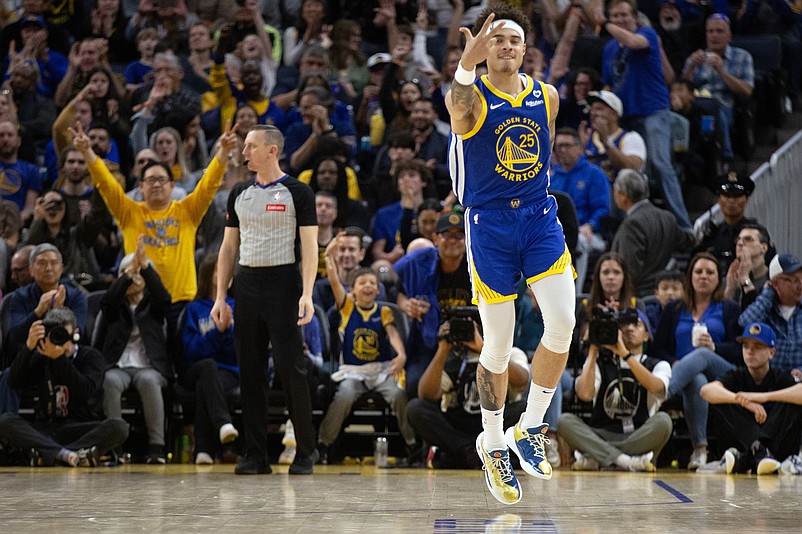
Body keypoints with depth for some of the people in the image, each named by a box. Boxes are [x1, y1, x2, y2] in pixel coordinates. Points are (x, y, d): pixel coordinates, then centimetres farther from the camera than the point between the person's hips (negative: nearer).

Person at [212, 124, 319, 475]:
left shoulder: (297, 193, -3)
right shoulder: (240, 194, 13)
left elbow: (309, 247, -8)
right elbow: (229, 248, 15)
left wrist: (307, 294, -19)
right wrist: (221, 297, 8)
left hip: (283, 285, -5)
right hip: (247, 285, 6)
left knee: (290, 368, -8)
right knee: (250, 372, 5)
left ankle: (306, 452, 3)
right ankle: (256, 456, 9)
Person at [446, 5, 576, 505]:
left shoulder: (547, 96, 5)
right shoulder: (471, 96, -9)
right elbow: (459, 109, -35)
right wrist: (468, 65, -53)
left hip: (541, 219, 3)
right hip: (489, 224, -3)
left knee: (562, 323, -14)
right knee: (498, 345, 3)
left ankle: (530, 428, 6)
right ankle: (493, 445, 24)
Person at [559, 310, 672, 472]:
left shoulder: (659, 366, 12)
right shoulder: (600, 364, 15)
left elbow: (655, 387, -14)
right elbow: (585, 394, -6)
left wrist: (625, 353, -17)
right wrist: (593, 352, -3)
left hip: (639, 440, -1)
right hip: (602, 438, 1)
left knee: (662, 420, -31)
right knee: (565, 420, -25)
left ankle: (595, 457, -31)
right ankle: (623, 460, -40)